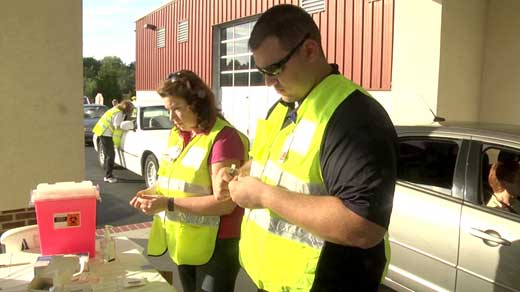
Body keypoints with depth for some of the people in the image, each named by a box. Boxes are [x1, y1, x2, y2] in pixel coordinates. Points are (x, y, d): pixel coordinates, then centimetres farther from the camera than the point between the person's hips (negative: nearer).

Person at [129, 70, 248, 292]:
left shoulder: (223, 138, -19)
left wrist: (168, 204, -24)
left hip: (215, 246, -8)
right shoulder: (177, 134, 7)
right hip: (184, 244, 8)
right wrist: (154, 192, 0)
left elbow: (225, 203, -24)